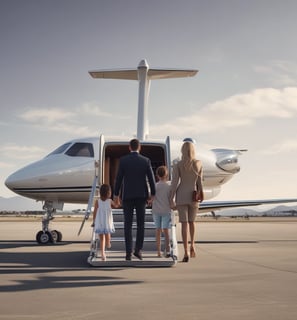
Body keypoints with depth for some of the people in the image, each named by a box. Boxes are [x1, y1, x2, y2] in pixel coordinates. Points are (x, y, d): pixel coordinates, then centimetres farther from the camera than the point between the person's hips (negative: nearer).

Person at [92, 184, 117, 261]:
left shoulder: (97, 201, -7)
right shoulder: (110, 201, -5)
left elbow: (94, 213, -4)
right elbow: (115, 206, 16)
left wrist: (94, 221, 6)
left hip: (99, 223, 0)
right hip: (108, 223, 0)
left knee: (101, 239, 5)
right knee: (107, 235, 24)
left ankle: (103, 254, -6)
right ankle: (108, 244, 51)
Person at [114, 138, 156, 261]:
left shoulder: (123, 160, -4)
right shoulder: (146, 160, -1)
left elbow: (118, 178, -4)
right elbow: (151, 178, -1)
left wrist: (116, 195, 5)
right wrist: (152, 194, 9)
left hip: (127, 196, -1)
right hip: (141, 195, 1)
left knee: (128, 224, 3)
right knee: (140, 223, 9)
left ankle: (129, 252, -1)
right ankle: (138, 249, 1)